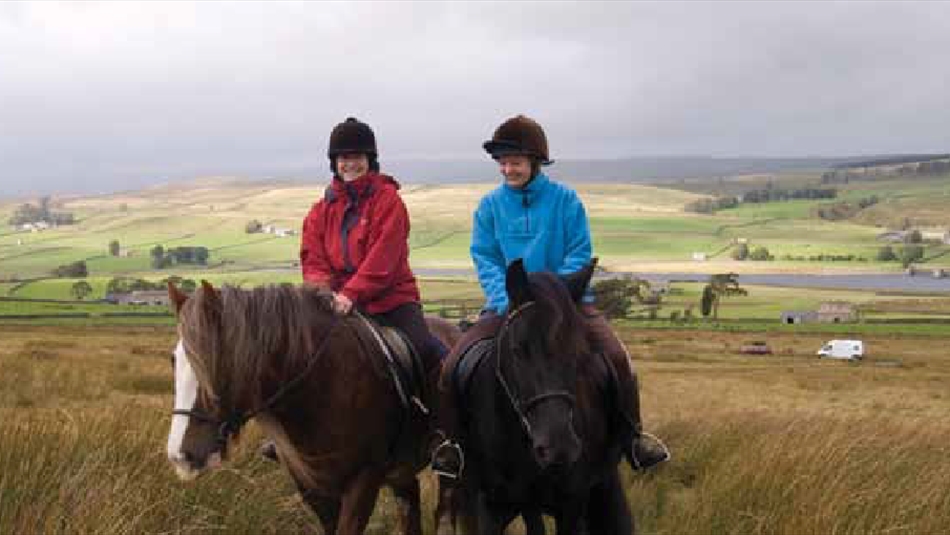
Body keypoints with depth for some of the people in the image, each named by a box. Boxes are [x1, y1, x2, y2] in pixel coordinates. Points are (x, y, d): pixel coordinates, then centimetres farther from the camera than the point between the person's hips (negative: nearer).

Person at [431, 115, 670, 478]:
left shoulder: (564, 199, -1)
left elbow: (579, 256, -4)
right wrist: (510, 304, -15)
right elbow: (484, 260, 1)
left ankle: (632, 435, -2)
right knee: (452, 368, -16)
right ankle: (454, 441, 5)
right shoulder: (490, 206, 4)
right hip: (507, 306, 1)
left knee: (616, 358, -22)